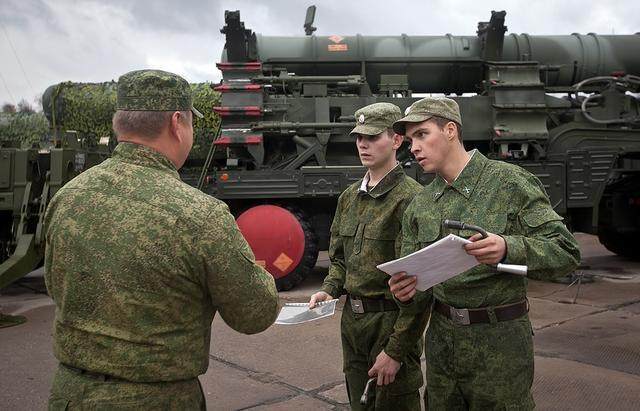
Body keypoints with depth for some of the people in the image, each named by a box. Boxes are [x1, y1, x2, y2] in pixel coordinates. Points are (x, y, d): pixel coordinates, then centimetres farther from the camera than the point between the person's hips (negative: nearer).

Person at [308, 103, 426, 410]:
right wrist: (329, 290, -1)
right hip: (351, 319, 7)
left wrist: (396, 351, -18)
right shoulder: (349, 196, 9)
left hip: (391, 322, -7)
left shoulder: (410, 198, -16)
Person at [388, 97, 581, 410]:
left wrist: (508, 248, -30)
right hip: (441, 338, 5)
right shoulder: (419, 206, 6)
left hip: (499, 340, -5)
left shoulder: (509, 182, -9)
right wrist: (408, 293, -15)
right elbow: (419, 289, 9)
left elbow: (566, 252, -12)